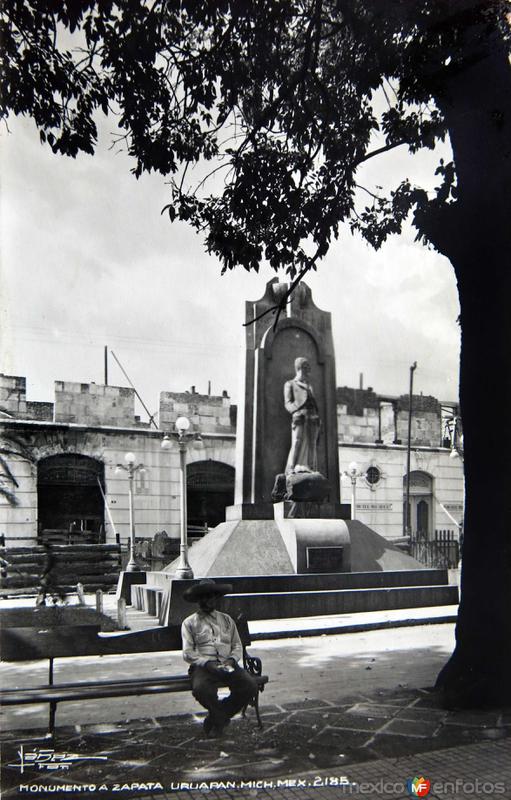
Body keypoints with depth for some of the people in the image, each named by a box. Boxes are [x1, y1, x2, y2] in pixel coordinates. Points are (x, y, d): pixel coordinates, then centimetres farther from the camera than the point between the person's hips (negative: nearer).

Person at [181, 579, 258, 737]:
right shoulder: (190, 623, 9)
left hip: (227, 665, 3)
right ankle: (221, 717, -3)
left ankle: (216, 719, -1)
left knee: (250, 686, -23)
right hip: (202, 667, -3)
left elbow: (237, 646, 18)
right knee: (201, 688, -37)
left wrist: (232, 659, -5)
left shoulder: (227, 620, 21)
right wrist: (207, 663, -15)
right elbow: (187, 653, 1)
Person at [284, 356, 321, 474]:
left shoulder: (309, 386, 31)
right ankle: (291, 471, -20)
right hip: (299, 419, -6)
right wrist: (299, 410, -20)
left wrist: (318, 420, 13)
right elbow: (288, 404, 1)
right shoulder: (290, 384, 14)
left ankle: (309, 471, -3)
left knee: (311, 445, -2)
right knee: (298, 443, -18)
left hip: (313, 419, 6)